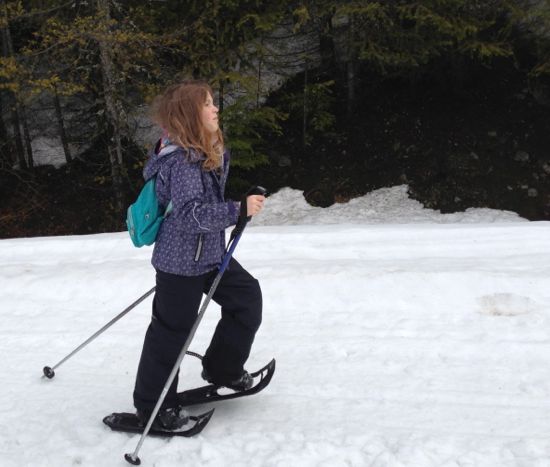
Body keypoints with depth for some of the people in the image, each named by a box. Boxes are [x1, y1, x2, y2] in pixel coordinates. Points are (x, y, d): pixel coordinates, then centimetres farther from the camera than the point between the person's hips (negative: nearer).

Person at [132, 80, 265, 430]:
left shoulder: (208, 153, 7)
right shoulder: (180, 161, -24)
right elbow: (193, 212, -33)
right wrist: (239, 209, -37)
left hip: (210, 254, 10)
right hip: (181, 261, -10)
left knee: (248, 297, 16)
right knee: (172, 330, 1)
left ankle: (223, 369, 32)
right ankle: (152, 406, 19)